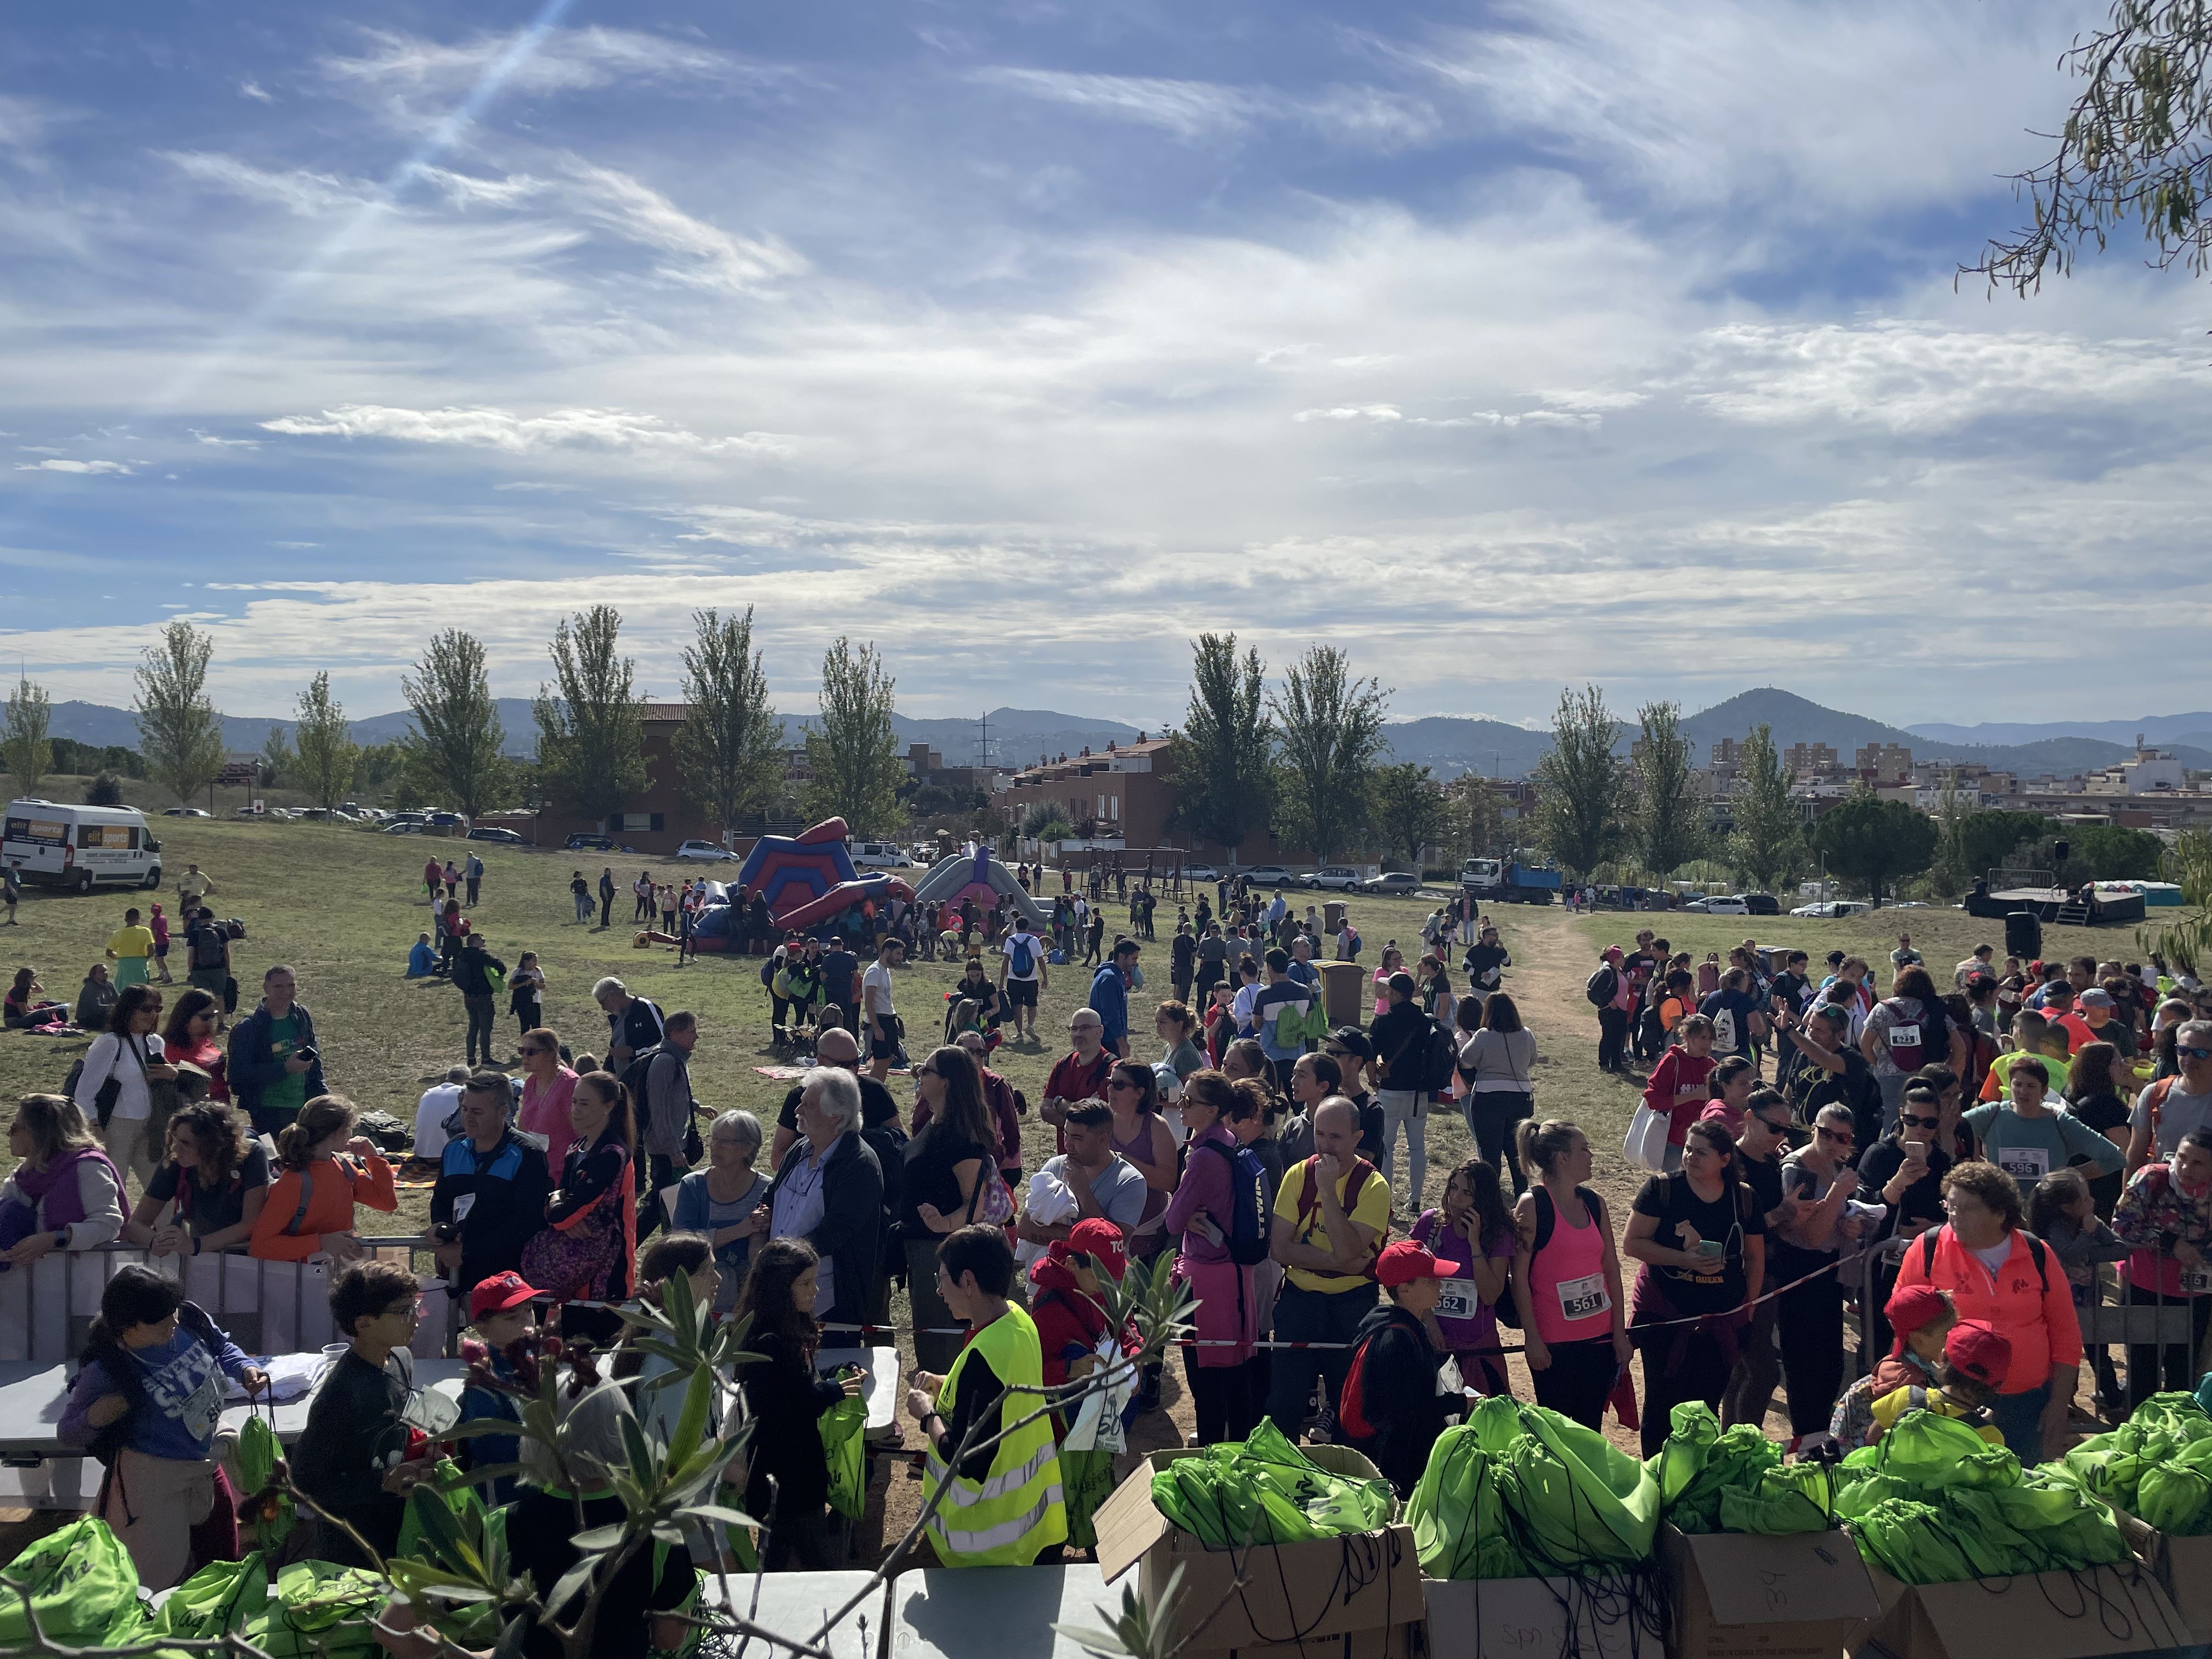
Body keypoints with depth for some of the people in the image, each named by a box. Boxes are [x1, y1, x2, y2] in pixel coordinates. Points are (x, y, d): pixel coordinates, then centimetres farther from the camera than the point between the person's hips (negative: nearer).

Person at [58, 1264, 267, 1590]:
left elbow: (221, 1348, 5)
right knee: (165, 1574, 5)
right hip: (155, 1475, -5)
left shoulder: (188, 1319, -17)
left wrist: (246, 1369, -13)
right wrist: (95, 1417, -35)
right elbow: (68, 1433, -14)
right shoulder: (104, 1373, -27)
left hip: (206, 1461, 5)